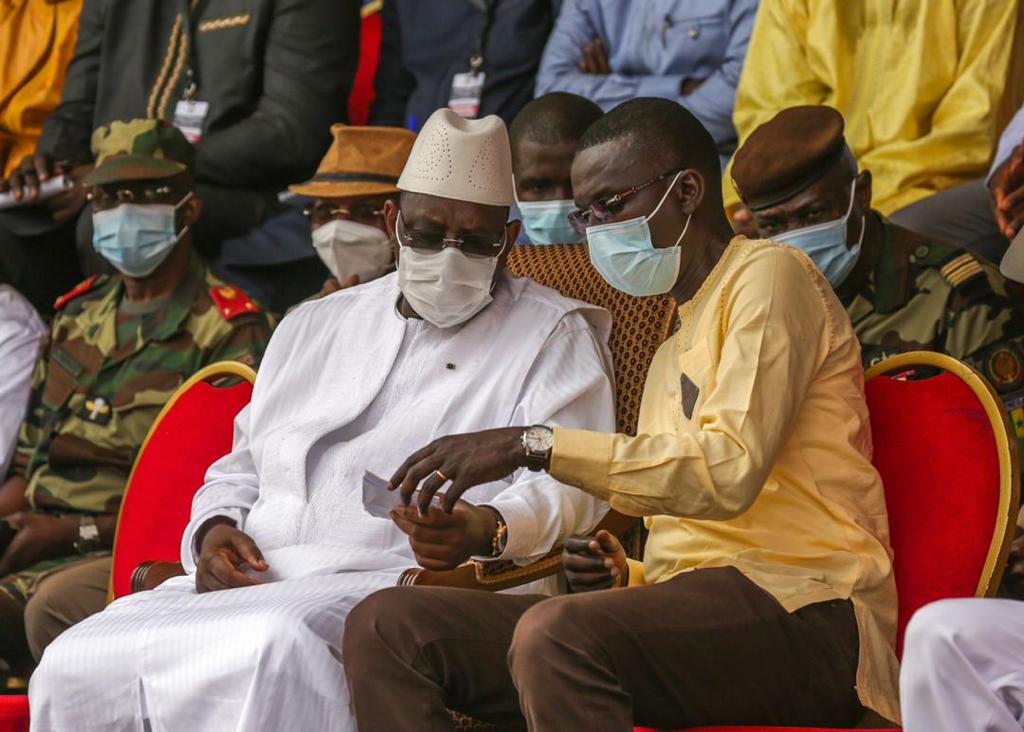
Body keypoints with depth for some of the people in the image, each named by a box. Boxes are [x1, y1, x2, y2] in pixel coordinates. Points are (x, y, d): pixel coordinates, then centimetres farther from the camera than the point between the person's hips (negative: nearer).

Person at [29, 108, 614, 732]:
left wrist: (485, 529, -26)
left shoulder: (555, 335, 11)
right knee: (71, 666, -21)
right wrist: (214, 528, 8)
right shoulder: (315, 326, 29)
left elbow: (568, 486, -4)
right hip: (254, 582, 5)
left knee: (277, 647, -40)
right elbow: (242, 466, 32)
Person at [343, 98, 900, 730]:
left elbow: (730, 471, -15)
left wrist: (535, 444, -15)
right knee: (386, 626, -9)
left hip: (796, 611, -9)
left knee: (556, 634, -39)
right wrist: (624, 575, 7)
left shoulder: (769, 275, 2)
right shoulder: (677, 352, 32)